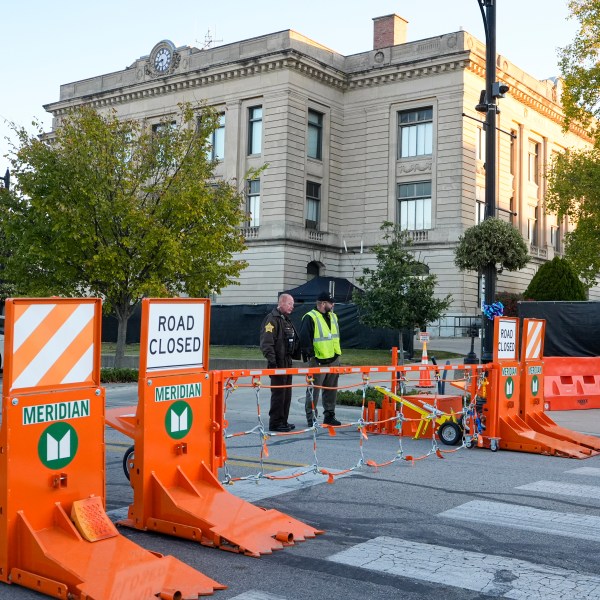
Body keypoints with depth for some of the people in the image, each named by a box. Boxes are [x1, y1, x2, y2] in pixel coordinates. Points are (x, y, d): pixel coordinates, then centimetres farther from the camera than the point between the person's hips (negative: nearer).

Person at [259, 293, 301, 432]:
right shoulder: (272, 319, -13)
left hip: (287, 362, 10)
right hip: (278, 362, -10)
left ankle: (283, 421, 21)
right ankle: (275, 423, 0)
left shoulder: (286, 320, 18)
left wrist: (295, 354, 19)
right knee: (278, 392, -6)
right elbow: (266, 343, -20)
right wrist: (272, 361, -23)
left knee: (286, 393, 13)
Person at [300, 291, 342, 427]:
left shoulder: (333, 316, 15)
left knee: (331, 390, 13)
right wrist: (309, 355, -16)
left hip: (333, 360, 8)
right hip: (318, 362, -8)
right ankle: (311, 418, 5)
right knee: (314, 390, -2)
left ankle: (329, 415, 23)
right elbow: (305, 339, -14)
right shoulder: (310, 318, -11)